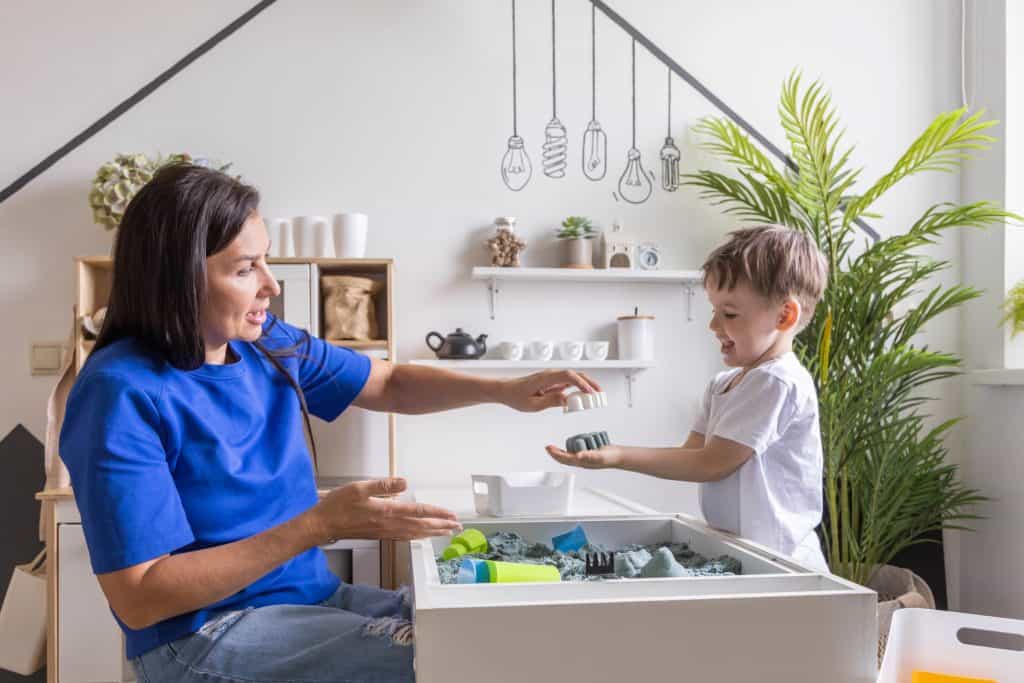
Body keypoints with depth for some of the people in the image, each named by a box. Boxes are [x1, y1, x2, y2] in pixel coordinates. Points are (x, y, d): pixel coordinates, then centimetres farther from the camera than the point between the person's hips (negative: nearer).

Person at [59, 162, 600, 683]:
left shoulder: (269, 345, 2)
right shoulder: (122, 393, -19)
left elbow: (392, 385, 16)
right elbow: (139, 600, -21)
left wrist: (507, 391, -1)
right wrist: (323, 524, -26)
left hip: (312, 597, 7)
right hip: (203, 633, -7)